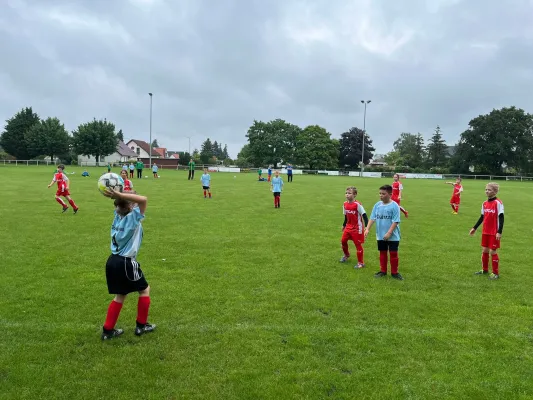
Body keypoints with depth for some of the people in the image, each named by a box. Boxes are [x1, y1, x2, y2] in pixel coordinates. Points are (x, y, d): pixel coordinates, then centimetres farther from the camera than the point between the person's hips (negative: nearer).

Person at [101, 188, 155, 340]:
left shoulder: (118, 216, 5)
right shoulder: (133, 218, -16)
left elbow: (119, 206, 24)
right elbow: (143, 200, -27)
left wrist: (118, 197, 4)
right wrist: (119, 195, -29)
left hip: (112, 262, 7)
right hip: (126, 264, -7)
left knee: (120, 295, 20)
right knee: (145, 289, 14)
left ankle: (107, 330, 23)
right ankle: (141, 325, 22)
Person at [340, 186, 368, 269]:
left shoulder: (357, 204, -20)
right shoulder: (345, 204, 0)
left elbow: (364, 215, -19)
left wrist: (367, 226, -27)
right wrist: (344, 225, 25)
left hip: (357, 228, -6)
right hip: (348, 227, 6)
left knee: (358, 244, 1)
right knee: (343, 241, 8)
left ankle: (361, 263, 15)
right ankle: (346, 255, 37)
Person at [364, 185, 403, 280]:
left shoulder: (394, 206, -14)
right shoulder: (377, 205, 0)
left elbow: (395, 221, -16)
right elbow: (372, 218, 2)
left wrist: (389, 233, -22)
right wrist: (367, 229, -8)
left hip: (393, 236, -4)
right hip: (380, 236, 4)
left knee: (393, 254, 4)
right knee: (382, 253, 15)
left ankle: (394, 272, 19)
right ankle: (383, 271, 28)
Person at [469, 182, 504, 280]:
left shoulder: (498, 203, -12)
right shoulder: (484, 203, 7)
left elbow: (501, 218, -13)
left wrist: (499, 232, -19)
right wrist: (474, 228, 17)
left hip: (494, 233, -6)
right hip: (485, 232, 6)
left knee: (493, 251, -1)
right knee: (484, 250, 12)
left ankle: (496, 273, 12)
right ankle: (484, 270, 27)